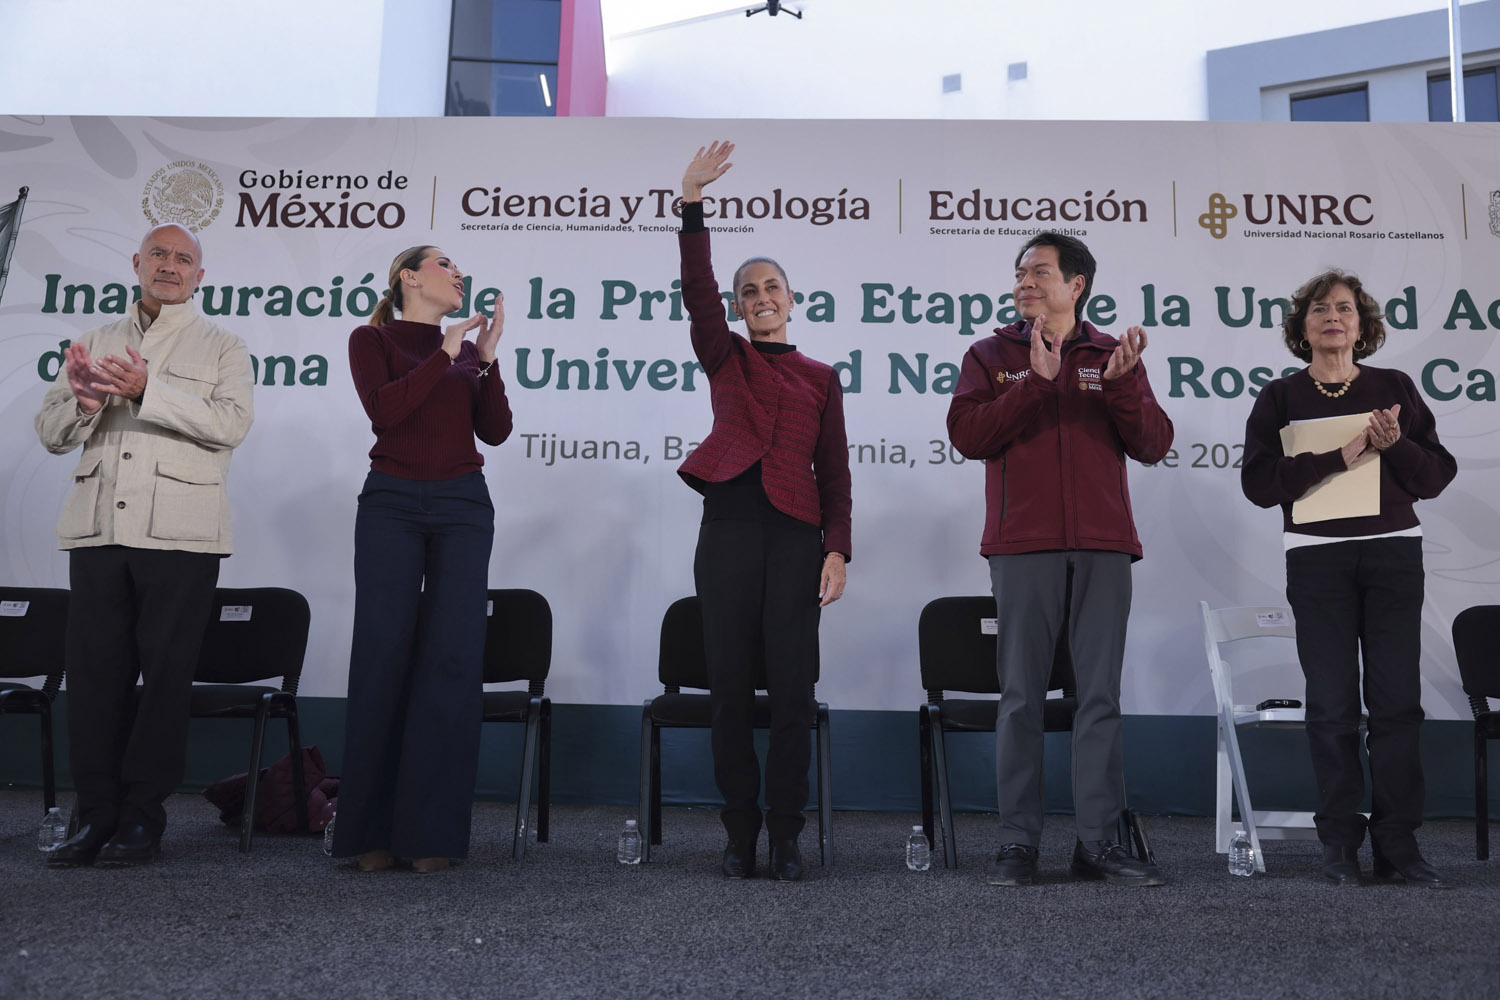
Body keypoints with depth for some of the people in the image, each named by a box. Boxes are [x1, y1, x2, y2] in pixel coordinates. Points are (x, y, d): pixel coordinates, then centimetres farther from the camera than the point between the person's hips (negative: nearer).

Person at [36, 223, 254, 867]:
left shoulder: (221, 347, 10)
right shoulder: (97, 343, 21)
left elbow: (231, 423, -7)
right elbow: (51, 433, 18)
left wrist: (147, 390, -16)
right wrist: (83, 400, -4)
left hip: (178, 531, -3)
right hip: (97, 526, 4)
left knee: (164, 673, -3)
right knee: (94, 670, 1)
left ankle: (142, 818, 6)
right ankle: (97, 815, 9)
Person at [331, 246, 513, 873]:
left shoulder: (467, 348, 17)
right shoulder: (371, 340, 8)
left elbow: (495, 430, 7)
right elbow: (384, 409, -11)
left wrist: (486, 357, -2)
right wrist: (445, 355, -6)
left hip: (462, 506, 3)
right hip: (392, 504, -2)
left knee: (451, 659, -5)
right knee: (383, 657, -5)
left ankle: (431, 832, 0)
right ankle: (372, 830, 5)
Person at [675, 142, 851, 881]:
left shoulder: (821, 377, 15)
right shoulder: (725, 358, 13)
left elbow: (834, 472, 9)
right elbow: (698, 288, -3)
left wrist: (837, 549, -2)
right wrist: (693, 203, -14)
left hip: (796, 535, 0)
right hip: (729, 527, 0)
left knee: (792, 689, -2)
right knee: (729, 687, 2)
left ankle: (785, 835, 9)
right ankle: (740, 833, 13)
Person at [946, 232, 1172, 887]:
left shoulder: (1114, 358, 14)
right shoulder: (992, 355, 11)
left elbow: (1152, 445, 4)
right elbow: (967, 434, -5)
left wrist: (1121, 385, -11)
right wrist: (1037, 381, -11)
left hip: (1102, 547, 1)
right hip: (1023, 546, -1)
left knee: (1100, 696, 3)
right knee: (1021, 697, 1)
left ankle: (1099, 842, 9)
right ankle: (1018, 843, 7)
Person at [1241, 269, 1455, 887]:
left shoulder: (1394, 389, 11)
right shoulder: (1280, 397, 7)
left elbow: (1437, 476, 8)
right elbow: (1259, 482, -7)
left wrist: (1394, 446, -11)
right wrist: (1340, 456, -16)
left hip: (1393, 553, 1)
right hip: (1317, 558, -1)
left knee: (1397, 700, -2)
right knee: (1332, 703, 0)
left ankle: (1397, 846, 5)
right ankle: (1340, 844, 8)